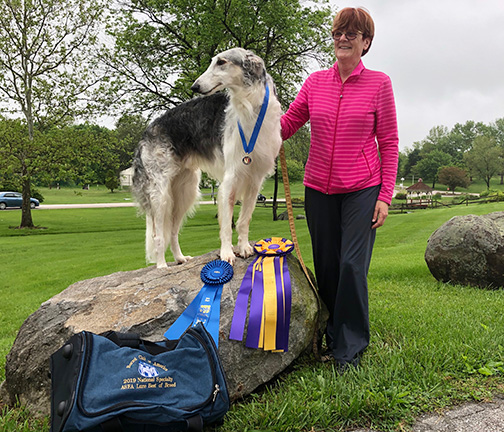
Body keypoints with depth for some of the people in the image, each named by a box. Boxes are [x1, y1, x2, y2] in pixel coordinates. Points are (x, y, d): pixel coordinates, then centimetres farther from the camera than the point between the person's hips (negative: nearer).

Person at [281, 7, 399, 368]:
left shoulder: (379, 83, 0)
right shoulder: (315, 82, 8)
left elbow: (389, 143, 0)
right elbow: (287, 124, 5)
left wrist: (385, 195, -5)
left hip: (362, 190, -3)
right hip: (319, 189, 3)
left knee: (353, 266, -9)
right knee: (326, 268, 8)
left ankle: (351, 348, 6)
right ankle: (333, 340, 24)